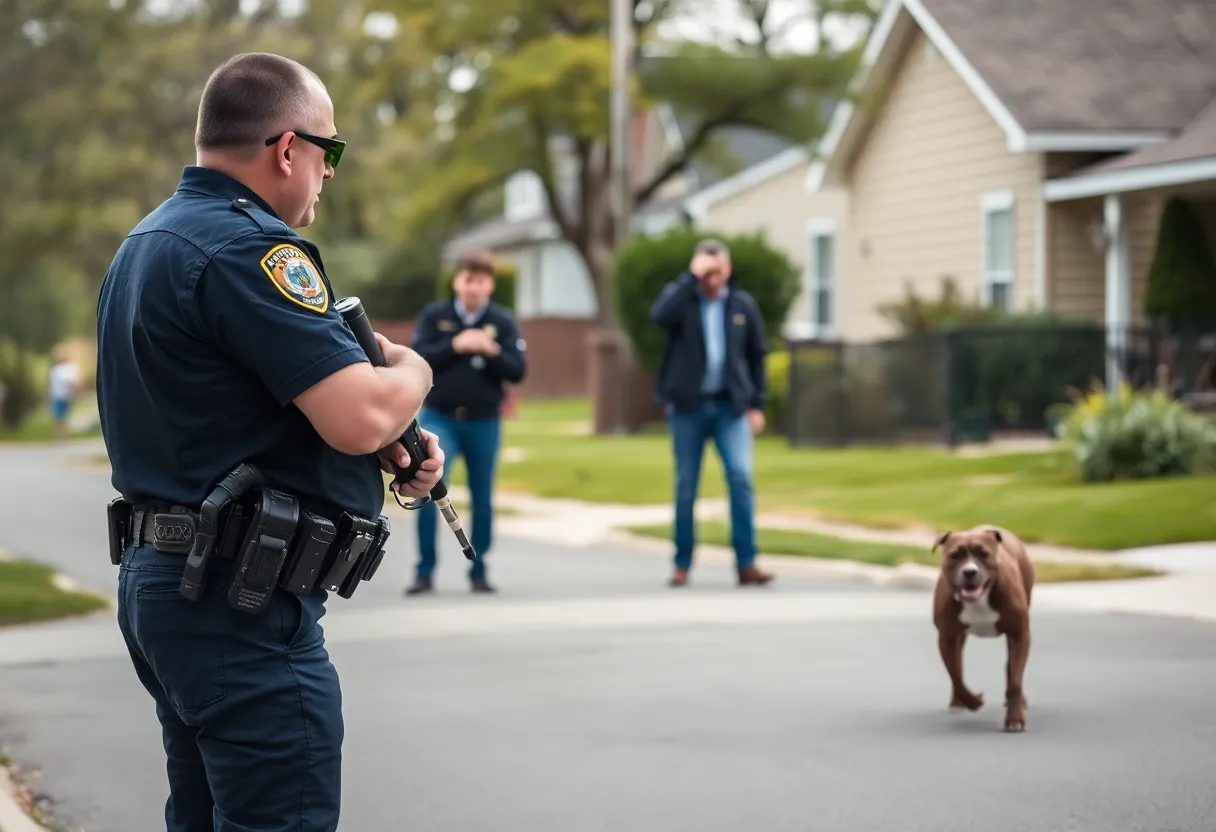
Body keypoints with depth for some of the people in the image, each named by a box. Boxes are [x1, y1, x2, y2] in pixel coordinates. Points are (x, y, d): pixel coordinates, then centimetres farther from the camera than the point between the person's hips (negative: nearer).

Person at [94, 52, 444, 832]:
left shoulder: (148, 241, 14)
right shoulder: (250, 247, -18)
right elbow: (361, 416, -25)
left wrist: (389, 447, 9)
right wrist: (413, 368, -2)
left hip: (160, 574, 10)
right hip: (244, 600, -10)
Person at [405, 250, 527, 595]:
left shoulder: (503, 322, 1)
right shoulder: (434, 315, 0)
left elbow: (517, 371, -4)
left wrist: (492, 352, -22)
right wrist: (454, 346, -20)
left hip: (484, 422, 1)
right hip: (439, 417, -1)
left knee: (482, 499, 8)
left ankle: (478, 572, 19)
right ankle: (425, 571, -5)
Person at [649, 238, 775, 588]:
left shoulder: (743, 304, 7)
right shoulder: (680, 296, 2)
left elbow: (756, 356, 11)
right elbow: (660, 316, -22)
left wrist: (757, 404, 5)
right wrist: (692, 277, -19)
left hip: (731, 406, 1)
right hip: (688, 406, -1)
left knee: (740, 477, -13)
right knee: (686, 487, 4)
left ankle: (746, 563, -11)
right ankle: (682, 564, 15)